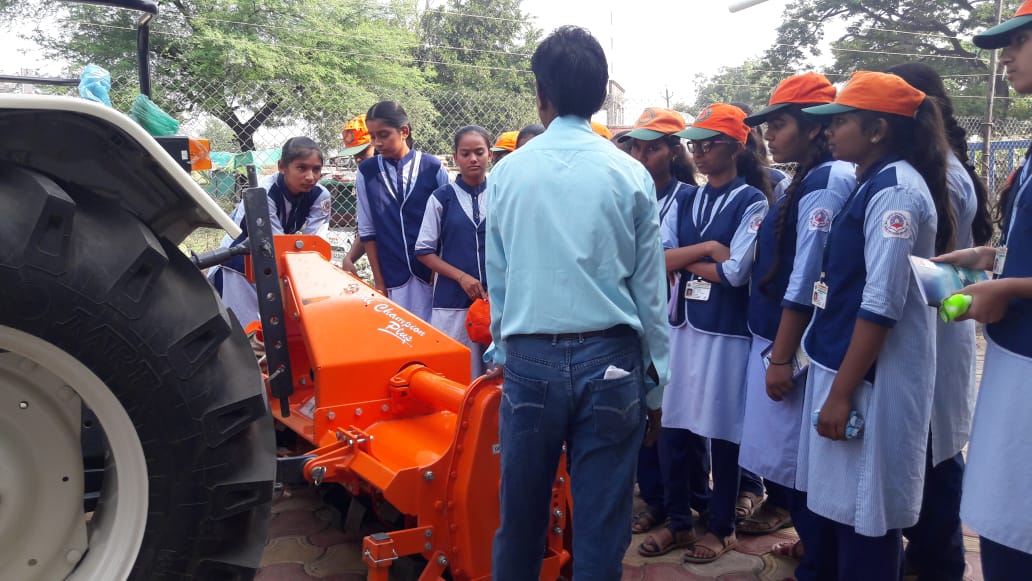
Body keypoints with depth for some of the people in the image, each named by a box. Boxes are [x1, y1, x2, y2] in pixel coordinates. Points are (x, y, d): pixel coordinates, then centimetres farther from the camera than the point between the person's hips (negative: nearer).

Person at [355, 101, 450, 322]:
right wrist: (379, 283, 3)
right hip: (392, 280, 1)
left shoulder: (433, 168, -2)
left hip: (433, 273, -1)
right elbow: (367, 231, 5)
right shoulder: (366, 172, 3)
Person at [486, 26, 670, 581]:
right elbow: (650, 291, 1)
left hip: (530, 360, 1)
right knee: (601, 525, 9)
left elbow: (498, 280, 6)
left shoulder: (507, 172, 0)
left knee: (520, 517, 15)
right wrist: (654, 382, 11)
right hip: (610, 360, -1)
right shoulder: (630, 175, -3)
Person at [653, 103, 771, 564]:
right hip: (681, 324, 5)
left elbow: (735, 272, -16)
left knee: (721, 431, 6)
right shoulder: (684, 201, 11)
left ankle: (722, 528, 24)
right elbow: (658, 258, -2)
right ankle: (678, 521, 26)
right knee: (672, 425, 8)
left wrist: (684, 261, -4)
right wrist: (707, 250, -13)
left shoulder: (752, 201, -5)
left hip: (727, 330, -5)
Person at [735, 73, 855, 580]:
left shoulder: (827, 183, -16)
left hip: (793, 345, -9)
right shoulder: (804, 182, 12)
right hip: (774, 337, 9)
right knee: (790, 454, 19)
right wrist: (773, 349, 15)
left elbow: (805, 282, -20)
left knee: (799, 461, 2)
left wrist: (781, 357, -18)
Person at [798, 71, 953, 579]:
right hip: (844, 363, 9)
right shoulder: (871, 184, 13)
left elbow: (882, 305, -22)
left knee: (863, 515, 3)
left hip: (871, 379, -9)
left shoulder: (896, 191, -16)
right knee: (836, 503, 19)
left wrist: (841, 393, -20)